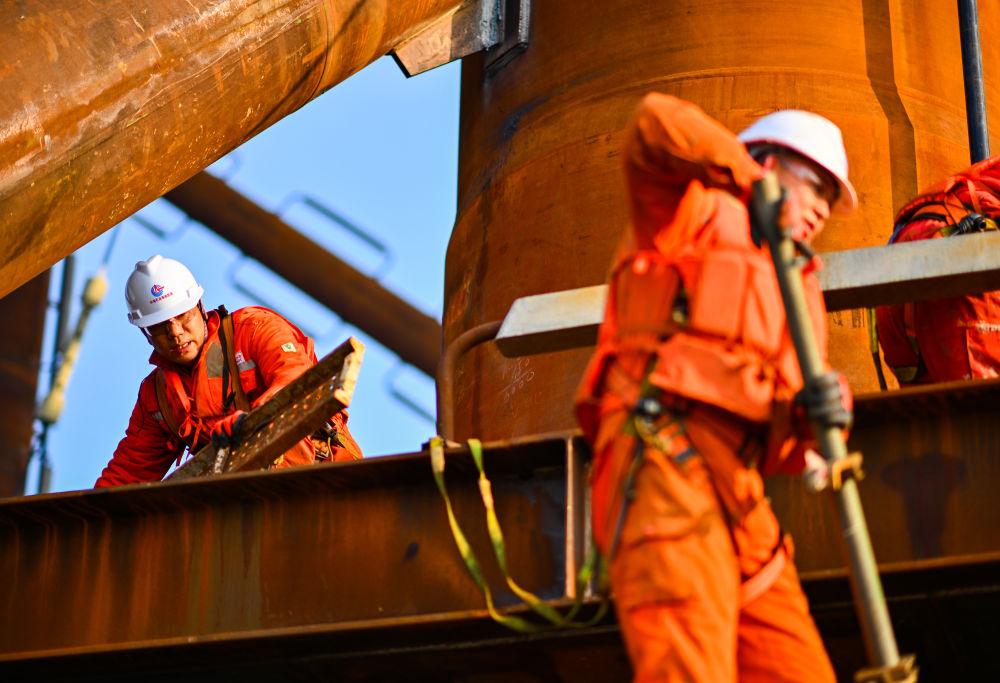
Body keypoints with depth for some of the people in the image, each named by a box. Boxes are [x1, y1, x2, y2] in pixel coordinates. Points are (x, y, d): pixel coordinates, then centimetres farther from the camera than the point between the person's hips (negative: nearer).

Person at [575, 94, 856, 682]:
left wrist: (813, 413, -6)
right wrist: (750, 178, 1)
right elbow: (658, 125, -12)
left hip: (738, 500, 8)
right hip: (663, 462, -8)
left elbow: (776, 445, 17)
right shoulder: (698, 210, 13)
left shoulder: (787, 288, 32)